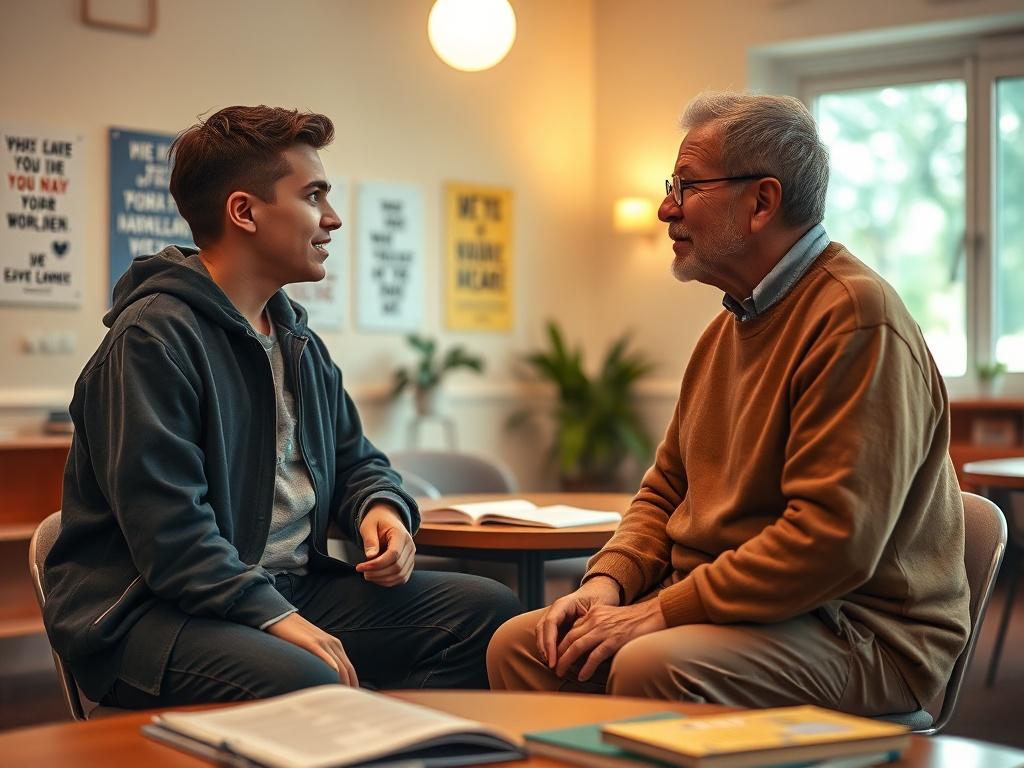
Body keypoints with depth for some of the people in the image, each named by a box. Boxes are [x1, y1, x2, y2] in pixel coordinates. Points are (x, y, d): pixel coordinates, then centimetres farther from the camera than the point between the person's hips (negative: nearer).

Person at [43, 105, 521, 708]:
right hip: (154, 609, -9)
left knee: (490, 608, -6)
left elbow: (355, 459, 29)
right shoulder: (153, 337, -13)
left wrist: (381, 508, 4)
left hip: (291, 589, 9)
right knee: (303, 681, -40)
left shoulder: (300, 343, 18)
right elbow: (167, 527, -21)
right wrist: (274, 616, -27)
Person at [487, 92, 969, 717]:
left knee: (651, 666, -33)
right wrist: (607, 583, 0)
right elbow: (667, 489, 20)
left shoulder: (856, 319, -17)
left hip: (858, 636, -8)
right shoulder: (732, 324, 16)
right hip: (719, 608, 9)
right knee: (520, 647, -7)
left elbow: (831, 541, -25)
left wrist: (661, 612, -21)